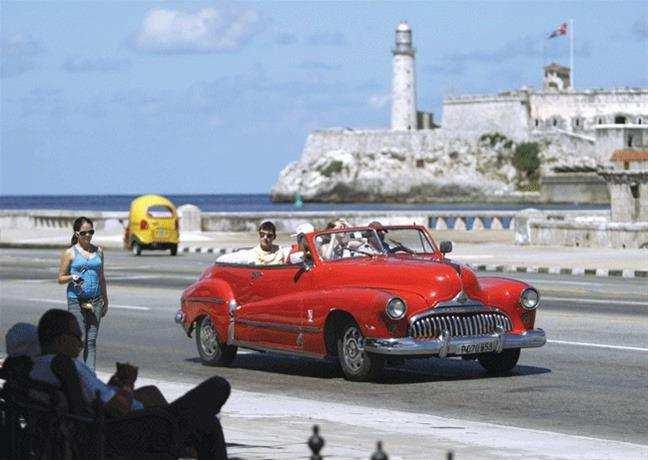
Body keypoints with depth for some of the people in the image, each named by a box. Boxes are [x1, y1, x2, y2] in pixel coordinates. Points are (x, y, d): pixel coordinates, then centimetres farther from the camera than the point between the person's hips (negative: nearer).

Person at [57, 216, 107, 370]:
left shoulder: (98, 251, 12)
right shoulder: (70, 253, 0)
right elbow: (61, 279, 2)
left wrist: (105, 301, 19)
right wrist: (72, 278, -19)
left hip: (95, 300, 4)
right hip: (76, 300, -4)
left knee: (91, 341, 0)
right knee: (80, 340, -10)